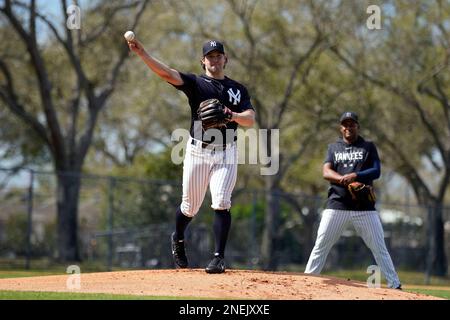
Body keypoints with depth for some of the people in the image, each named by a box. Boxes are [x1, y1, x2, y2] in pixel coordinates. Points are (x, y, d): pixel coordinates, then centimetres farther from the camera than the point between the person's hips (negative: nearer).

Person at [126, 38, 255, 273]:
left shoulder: (238, 89, 10)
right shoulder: (196, 83, 3)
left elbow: (250, 119, -2)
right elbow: (166, 73, -12)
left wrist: (232, 116, -24)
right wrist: (142, 54, -28)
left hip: (226, 154, 1)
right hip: (197, 152, 0)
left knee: (221, 203, -14)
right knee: (190, 207, 8)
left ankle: (219, 257, -12)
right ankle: (178, 240, 38)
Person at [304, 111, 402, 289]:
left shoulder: (368, 147, 10)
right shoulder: (333, 148, 15)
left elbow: (376, 171, -3)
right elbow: (326, 172, 1)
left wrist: (355, 176, -20)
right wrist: (343, 179, -20)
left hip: (364, 207, -1)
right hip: (337, 205, 1)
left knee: (379, 248, -2)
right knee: (320, 246, -2)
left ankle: (395, 286, 2)